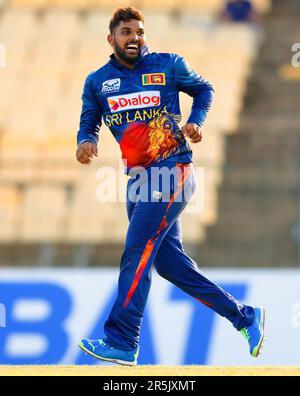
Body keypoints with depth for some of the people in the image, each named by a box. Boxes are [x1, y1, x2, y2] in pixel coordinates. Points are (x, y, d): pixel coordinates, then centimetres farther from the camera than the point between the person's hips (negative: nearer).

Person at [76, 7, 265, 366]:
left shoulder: (168, 66, 0)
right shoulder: (97, 81, 9)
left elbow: (204, 89, 13)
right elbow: (89, 123, 12)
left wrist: (196, 121, -4)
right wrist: (86, 141, -10)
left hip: (172, 169, -6)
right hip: (137, 176, 6)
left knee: (137, 251, -15)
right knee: (168, 260, 8)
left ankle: (122, 343, -15)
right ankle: (244, 316, 18)